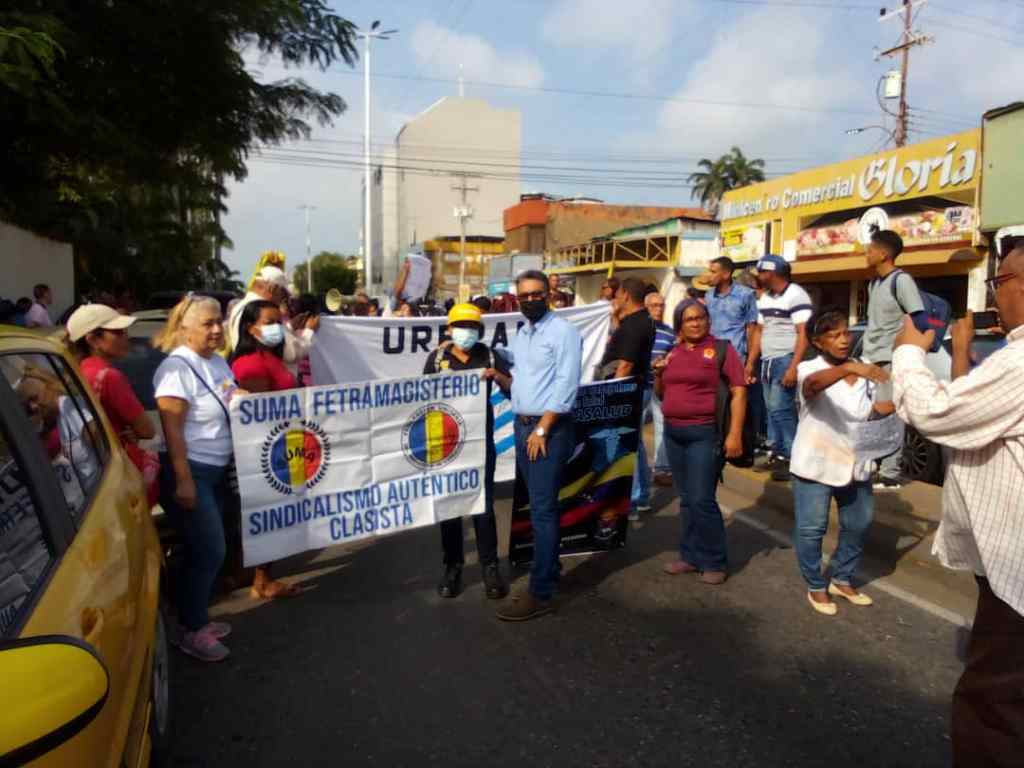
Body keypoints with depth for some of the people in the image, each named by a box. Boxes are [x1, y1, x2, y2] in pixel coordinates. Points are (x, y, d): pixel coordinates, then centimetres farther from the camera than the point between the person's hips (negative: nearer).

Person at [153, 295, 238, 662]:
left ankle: (196, 618, 29)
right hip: (189, 471, -8)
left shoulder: (218, 362, 9)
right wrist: (183, 481, -23)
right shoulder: (177, 367, -17)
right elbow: (172, 429, -21)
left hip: (216, 469, 8)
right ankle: (192, 632, 10)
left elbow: (235, 408, 24)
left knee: (205, 549, 15)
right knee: (210, 550, -5)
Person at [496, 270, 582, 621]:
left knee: (542, 510, -7)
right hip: (521, 425, 8)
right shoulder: (520, 334, 15)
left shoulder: (563, 331, -9)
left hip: (550, 428, -8)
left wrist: (543, 429, -17)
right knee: (538, 506, 14)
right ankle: (550, 568, 27)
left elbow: (566, 386, -16)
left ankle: (540, 594, -2)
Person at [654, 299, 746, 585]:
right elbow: (661, 394, 20)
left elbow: (739, 393, -10)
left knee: (702, 500, -6)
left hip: (705, 434, -6)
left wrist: (735, 434, -17)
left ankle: (714, 561, 8)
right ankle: (690, 556, 22)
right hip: (673, 433, 6)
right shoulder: (672, 353, 12)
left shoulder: (721, 349, -5)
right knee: (686, 499, 12)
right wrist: (658, 374, 0)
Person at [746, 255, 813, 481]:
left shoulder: (796, 296, -11)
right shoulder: (765, 298, 15)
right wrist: (750, 363, 15)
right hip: (767, 362, 8)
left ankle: (793, 457, -6)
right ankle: (778, 454, 17)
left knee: (780, 409, -13)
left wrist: (793, 367, -22)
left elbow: (803, 334, -15)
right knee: (772, 410, 9)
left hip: (785, 361, -8)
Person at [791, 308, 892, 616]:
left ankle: (842, 580, 34)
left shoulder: (865, 372, 5)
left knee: (859, 524, 15)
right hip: (817, 463, -6)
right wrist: (850, 367, -56)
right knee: (811, 529, -1)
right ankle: (816, 587, 19)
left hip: (855, 463, 6)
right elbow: (813, 384, -39)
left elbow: (876, 409, 14)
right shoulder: (809, 369, -14)